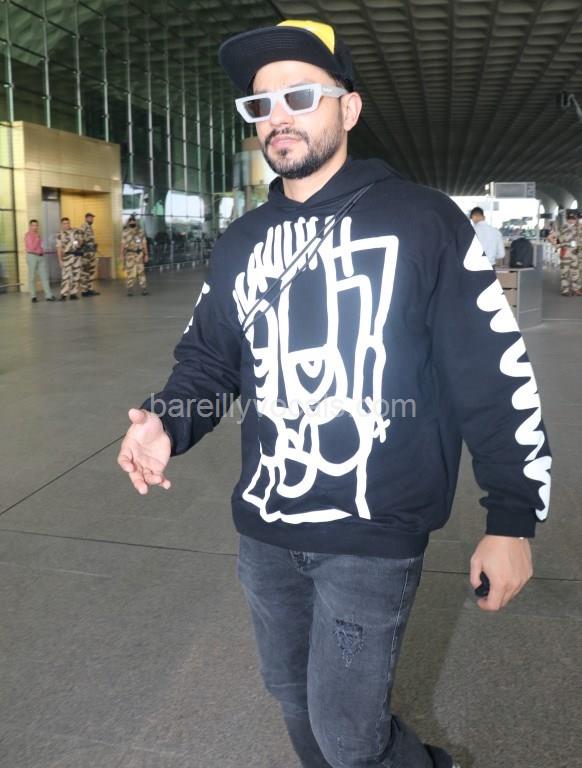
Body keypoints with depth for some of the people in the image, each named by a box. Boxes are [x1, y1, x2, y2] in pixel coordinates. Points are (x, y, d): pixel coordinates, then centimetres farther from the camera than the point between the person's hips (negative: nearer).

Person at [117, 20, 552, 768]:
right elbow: (206, 360, 11)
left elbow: (495, 375, -10)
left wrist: (513, 517, -10)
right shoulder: (239, 243, 6)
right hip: (264, 527, 6)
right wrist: (166, 423, -11)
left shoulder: (422, 222, -9)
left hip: (373, 535, -5)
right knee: (292, 695, 23)